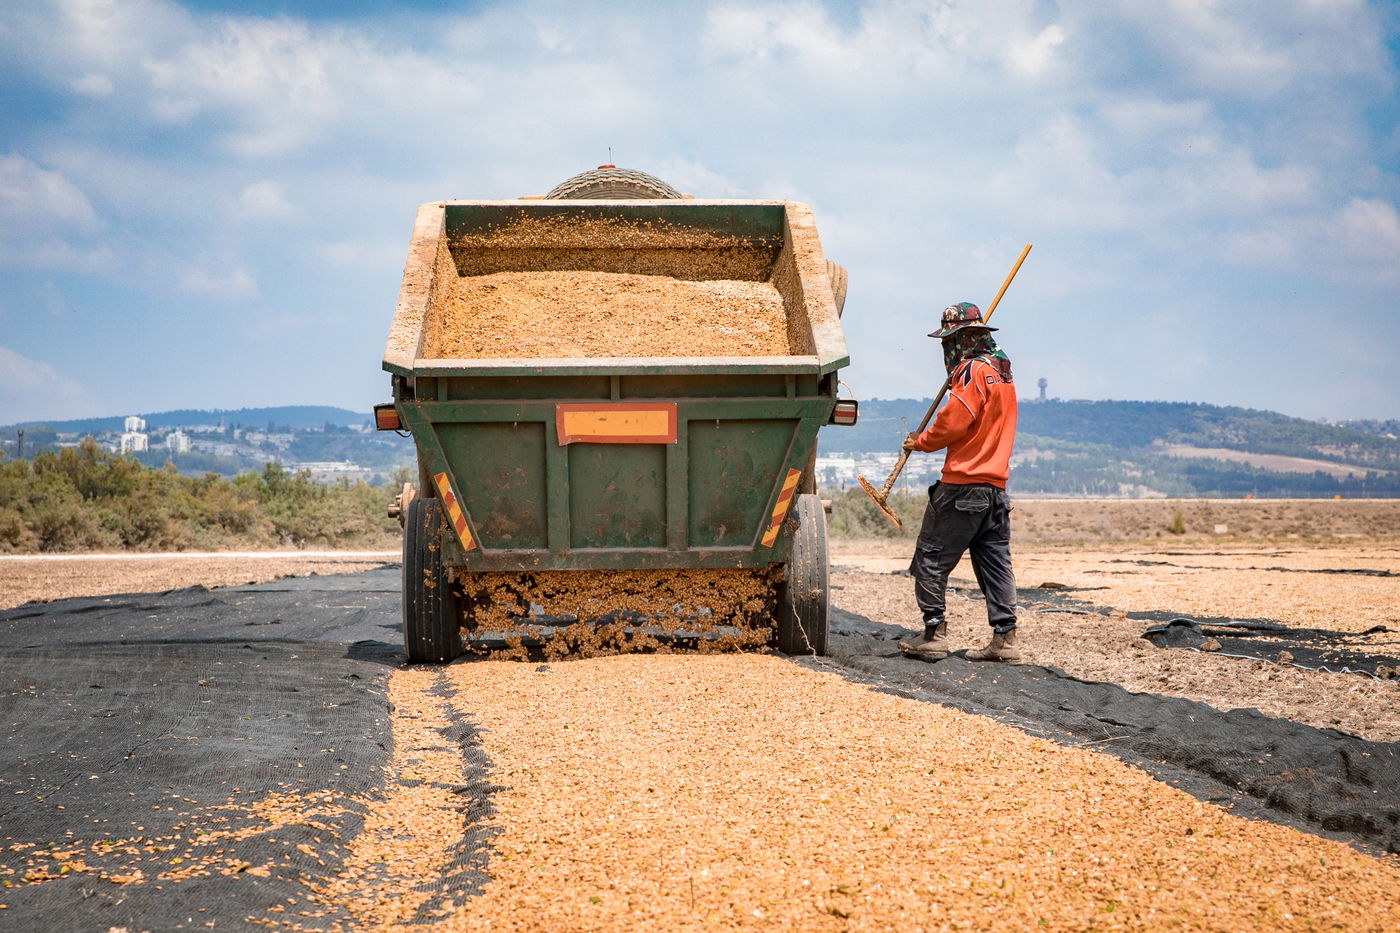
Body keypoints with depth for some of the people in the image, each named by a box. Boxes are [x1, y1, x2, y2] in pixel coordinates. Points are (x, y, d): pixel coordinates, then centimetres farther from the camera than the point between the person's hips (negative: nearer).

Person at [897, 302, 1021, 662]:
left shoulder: (972, 370, -11)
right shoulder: (1001, 371, 18)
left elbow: (953, 422, -16)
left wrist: (921, 442, -1)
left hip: (963, 484, -9)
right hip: (995, 483, 9)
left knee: (931, 558, -2)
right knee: (994, 561, 9)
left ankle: (934, 635, -3)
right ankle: (1005, 638, 8)